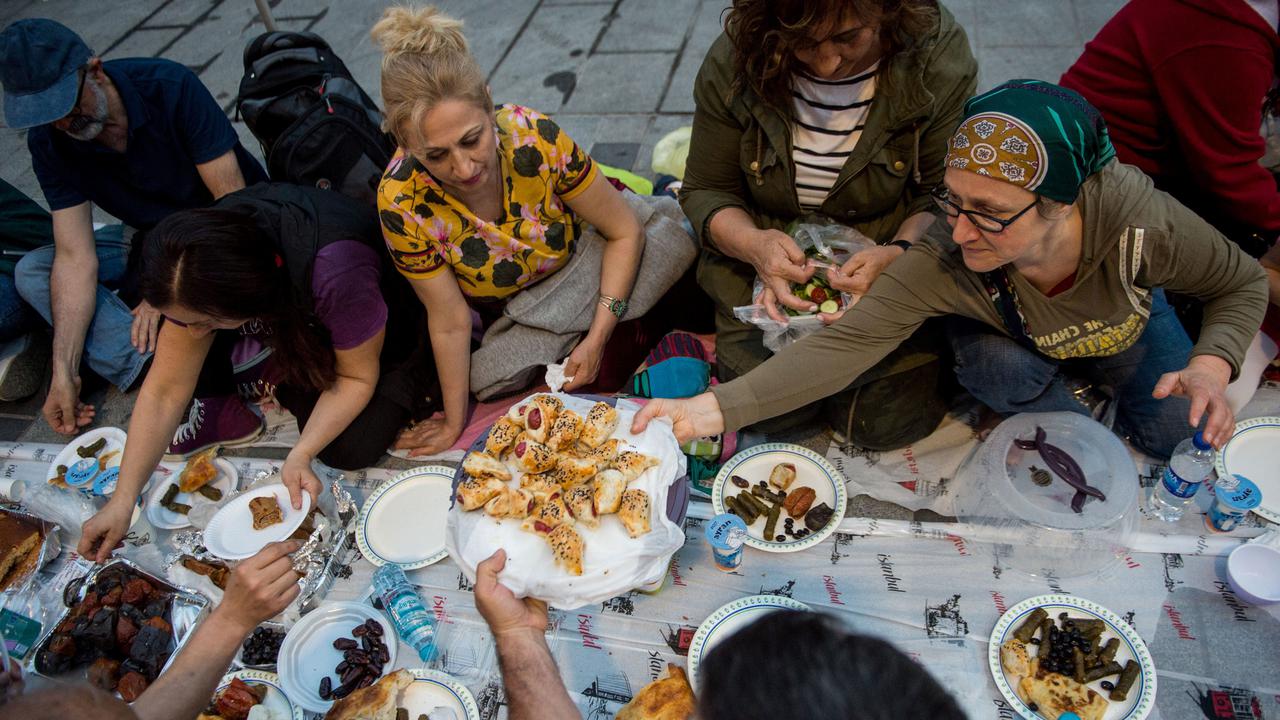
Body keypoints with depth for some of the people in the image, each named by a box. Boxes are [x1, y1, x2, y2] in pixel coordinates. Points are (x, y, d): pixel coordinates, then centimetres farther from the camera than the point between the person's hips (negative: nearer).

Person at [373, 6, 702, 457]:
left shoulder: (535, 136, -30)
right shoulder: (402, 203, -29)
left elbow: (624, 230, -18)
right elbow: (450, 322, -17)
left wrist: (597, 338, -22)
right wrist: (454, 422, -8)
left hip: (585, 258, -1)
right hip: (511, 309, 2)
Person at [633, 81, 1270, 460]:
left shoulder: (1142, 221, -40)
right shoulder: (943, 265, -41)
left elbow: (1243, 285, -19)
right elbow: (842, 345, -46)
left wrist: (1211, 367, -39)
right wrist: (710, 409, -57)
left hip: (1129, 323, 1)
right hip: (1024, 342, -1)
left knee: (1180, 436, -15)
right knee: (986, 359, -32)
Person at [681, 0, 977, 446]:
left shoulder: (939, 54, -16)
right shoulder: (733, 62, -14)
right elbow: (704, 191, -4)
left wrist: (901, 254, -29)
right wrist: (752, 243, -25)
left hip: (883, 261, 0)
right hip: (765, 261, 1)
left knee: (885, 422, -10)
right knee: (773, 409, -13)